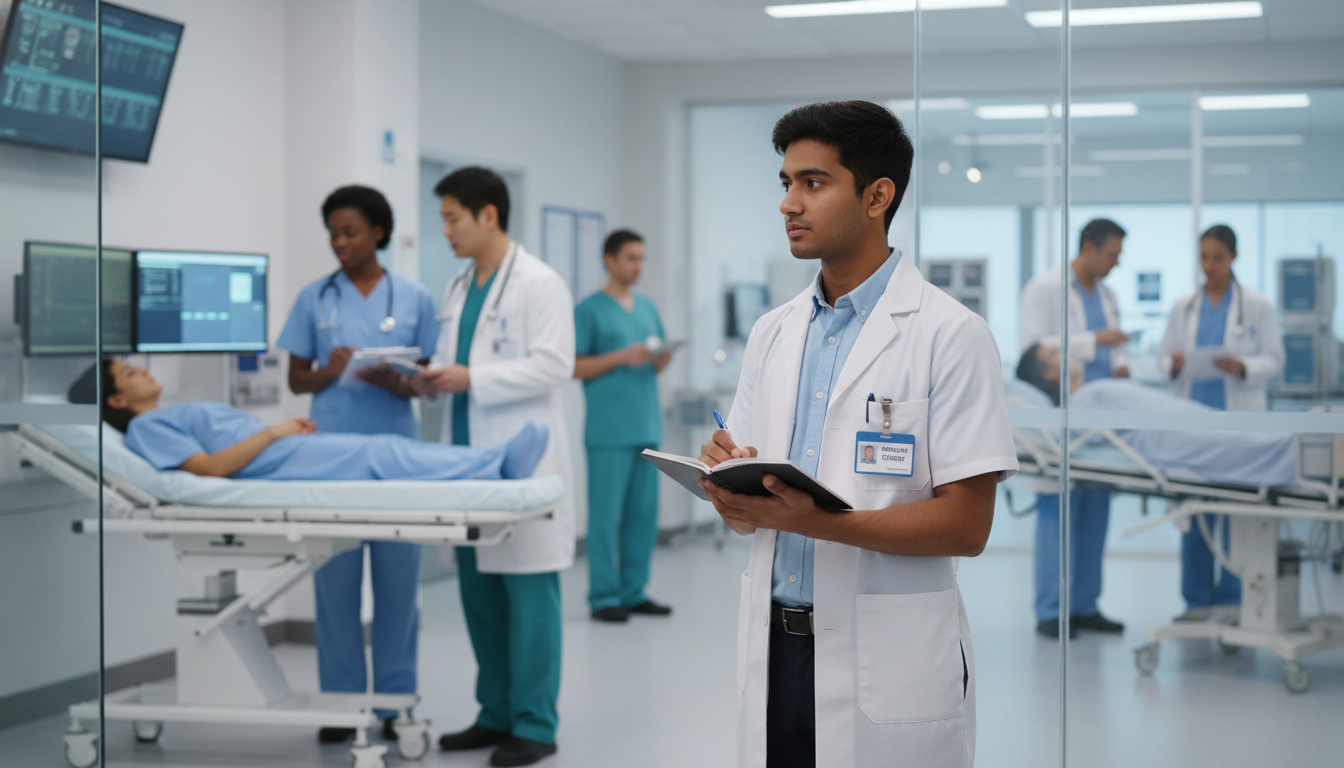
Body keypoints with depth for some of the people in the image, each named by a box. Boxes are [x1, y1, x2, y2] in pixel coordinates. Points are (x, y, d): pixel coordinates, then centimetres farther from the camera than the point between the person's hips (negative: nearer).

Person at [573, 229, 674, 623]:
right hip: (608, 430, -6)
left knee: (644, 513, 7)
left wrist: (661, 361, -1)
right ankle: (604, 597, 1)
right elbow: (574, 367, -6)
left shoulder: (647, 308, 17)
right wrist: (621, 357, -16)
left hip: (647, 425, 6)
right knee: (607, 514, -4)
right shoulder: (589, 310, -3)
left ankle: (634, 592, 15)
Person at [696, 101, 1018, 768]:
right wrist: (726, 482, -12)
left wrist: (817, 520, -25)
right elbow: (743, 511, 12)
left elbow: (966, 525, -14)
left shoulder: (949, 334, -8)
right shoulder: (773, 333, 11)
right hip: (773, 653, 5)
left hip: (888, 663, -5)